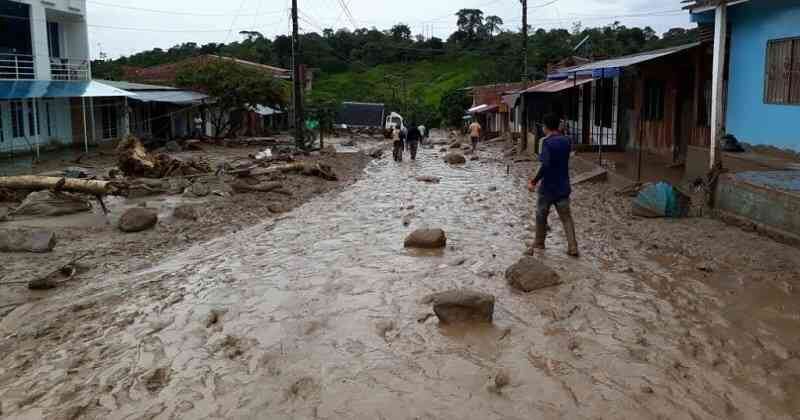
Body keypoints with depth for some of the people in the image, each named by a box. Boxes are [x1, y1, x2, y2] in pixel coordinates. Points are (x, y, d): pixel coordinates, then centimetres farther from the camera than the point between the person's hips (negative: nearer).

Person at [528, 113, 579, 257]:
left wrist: (534, 182, -21)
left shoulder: (547, 142, -17)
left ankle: (539, 243, 25)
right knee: (566, 217, 8)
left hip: (548, 187, -5)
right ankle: (573, 247, 2)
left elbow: (545, 165, -27)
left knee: (541, 215, 13)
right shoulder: (566, 141, 4)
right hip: (563, 186, 5)